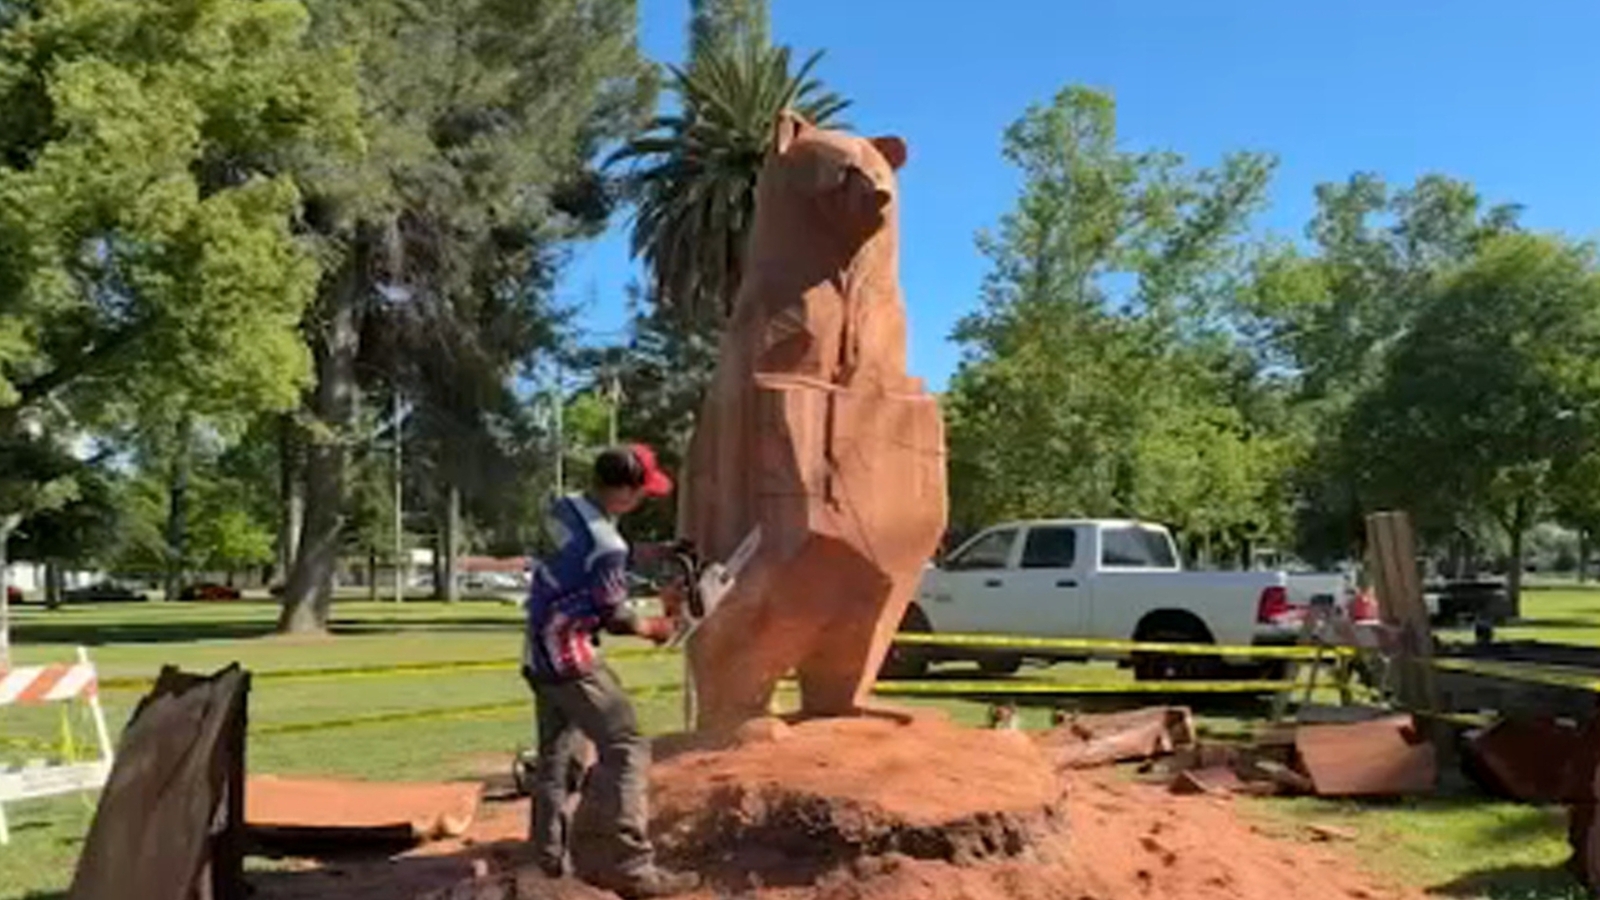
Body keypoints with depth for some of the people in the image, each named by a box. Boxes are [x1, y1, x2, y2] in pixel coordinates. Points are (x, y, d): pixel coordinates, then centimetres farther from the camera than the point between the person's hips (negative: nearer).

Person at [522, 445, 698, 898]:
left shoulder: (563, 508, -1)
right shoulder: (606, 547, -24)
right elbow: (615, 616, -11)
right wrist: (653, 628, 9)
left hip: (540, 653, 9)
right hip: (570, 658, -9)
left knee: (557, 756, 17)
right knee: (626, 748, -9)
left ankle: (551, 861, 24)